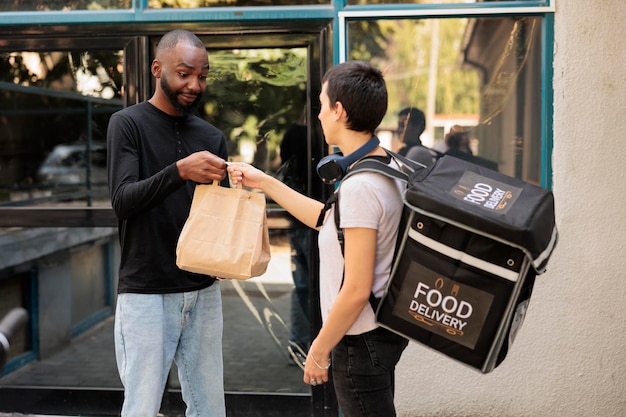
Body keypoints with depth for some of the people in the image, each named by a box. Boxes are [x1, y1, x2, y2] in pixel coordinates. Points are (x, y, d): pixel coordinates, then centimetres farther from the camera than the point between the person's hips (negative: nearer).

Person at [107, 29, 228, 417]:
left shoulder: (212, 137, 11)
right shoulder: (128, 123, -2)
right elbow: (123, 201, -14)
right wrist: (180, 171, -29)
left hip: (204, 289, 4)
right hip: (146, 293, -4)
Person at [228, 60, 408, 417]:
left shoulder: (358, 187, -25)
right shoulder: (387, 167, 4)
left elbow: (356, 290, -25)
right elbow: (330, 220, 18)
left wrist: (319, 350, -12)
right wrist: (265, 183, 19)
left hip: (361, 341, -9)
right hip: (385, 329, 9)